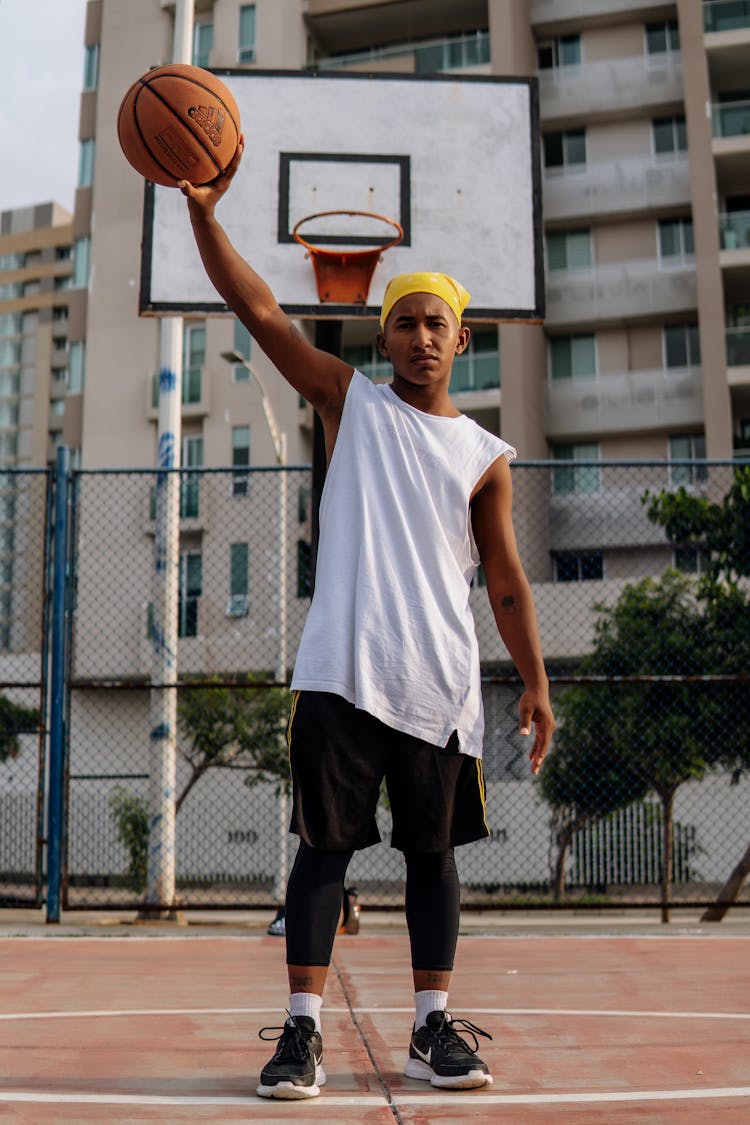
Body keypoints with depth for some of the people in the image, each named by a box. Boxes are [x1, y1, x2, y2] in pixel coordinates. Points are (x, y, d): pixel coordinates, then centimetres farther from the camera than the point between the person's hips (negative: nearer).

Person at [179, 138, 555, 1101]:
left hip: (440, 681, 2)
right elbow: (259, 311, 0)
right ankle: (303, 1030, 8)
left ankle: (432, 1026, 20)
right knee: (326, 842, 0)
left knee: (432, 849, 8)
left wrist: (535, 680, 4)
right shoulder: (350, 402, 8)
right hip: (341, 669, -2)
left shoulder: (485, 455, 11)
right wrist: (204, 211, -10)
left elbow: (505, 579, 11)